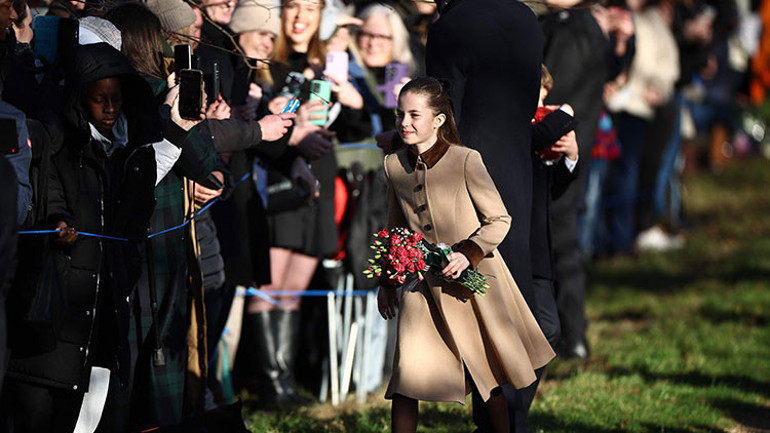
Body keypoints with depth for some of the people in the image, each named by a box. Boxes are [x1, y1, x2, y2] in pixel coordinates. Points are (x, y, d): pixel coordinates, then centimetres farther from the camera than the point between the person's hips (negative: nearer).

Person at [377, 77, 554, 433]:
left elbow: (499, 220, -7)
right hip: (423, 284, 3)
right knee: (406, 375, -6)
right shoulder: (394, 165, 1)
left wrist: (469, 252, -21)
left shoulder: (466, 161, -13)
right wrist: (386, 280, 15)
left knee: (489, 375, 7)